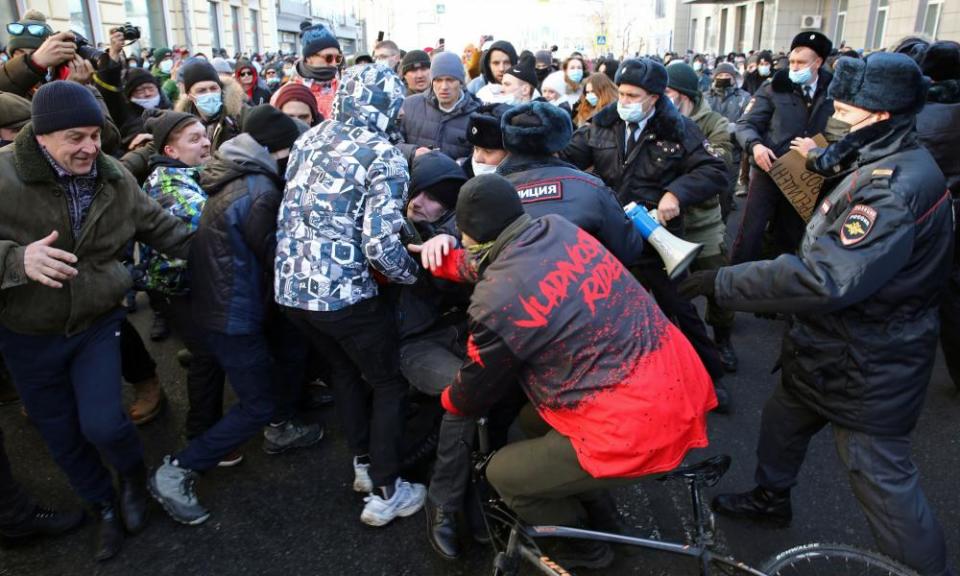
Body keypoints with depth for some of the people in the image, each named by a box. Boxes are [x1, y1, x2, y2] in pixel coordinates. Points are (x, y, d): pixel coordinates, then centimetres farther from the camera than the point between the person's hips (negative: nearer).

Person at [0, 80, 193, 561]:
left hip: (97, 323, 1)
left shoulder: (114, 177, -5)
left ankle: (134, 476, 24)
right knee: (63, 438, 13)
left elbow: (158, 225, 8)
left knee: (102, 424, -11)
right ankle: (106, 507, 38)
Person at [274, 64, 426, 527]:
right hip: (343, 292, -7)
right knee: (390, 384, 13)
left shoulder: (309, 137, 9)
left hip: (289, 285, 7)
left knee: (344, 371, 27)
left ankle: (364, 464, 38)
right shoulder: (384, 156, -12)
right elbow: (381, 244, -19)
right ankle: (385, 493, 19)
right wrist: (413, 275, -1)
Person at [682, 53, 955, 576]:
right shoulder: (891, 165, 3)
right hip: (830, 349, 10)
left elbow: (825, 278, -40)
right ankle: (771, 498, 50)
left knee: (883, 481, 3)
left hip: (866, 370, -10)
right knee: (783, 421, 26)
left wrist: (721, 282, -36)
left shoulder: (894, 186, -30)